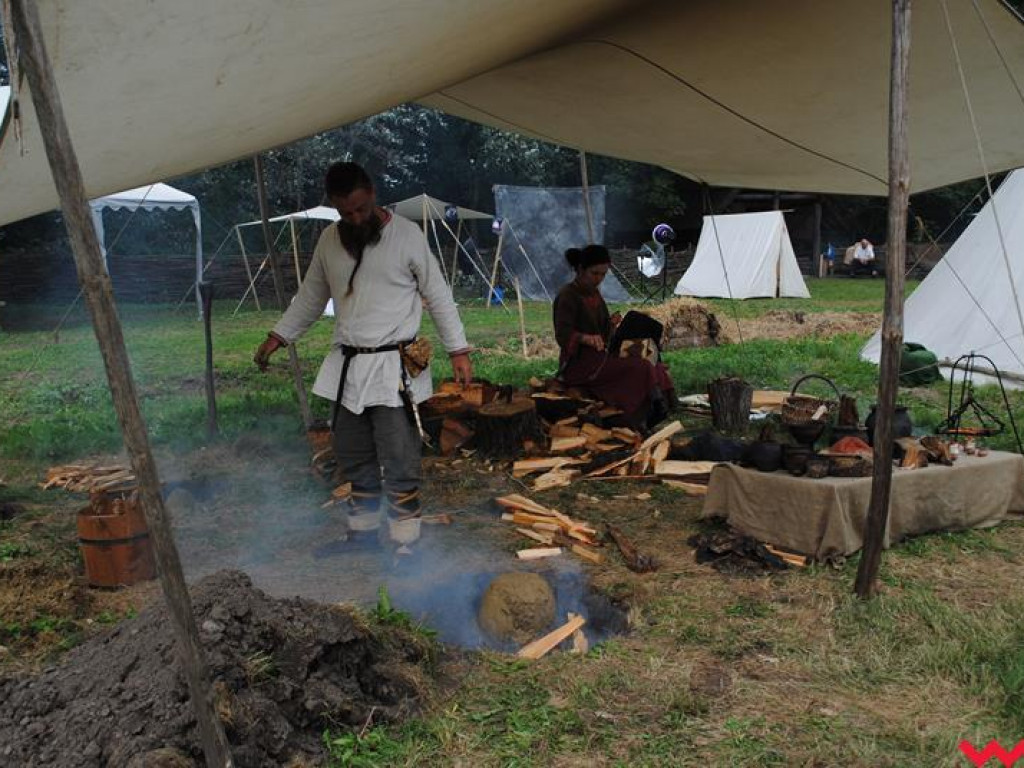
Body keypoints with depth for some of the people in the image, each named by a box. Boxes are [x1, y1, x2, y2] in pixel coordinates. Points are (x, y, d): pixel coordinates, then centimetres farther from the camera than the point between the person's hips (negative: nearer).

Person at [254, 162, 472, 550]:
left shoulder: (406, 234, -6)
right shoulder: (329, 240, 7)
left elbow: (438, 296, -2)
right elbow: (310, 297, 18)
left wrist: (458, 350, -5)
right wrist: (278, 336, 13)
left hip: (393, 369, -5)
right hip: (346, 368, 5)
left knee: (399, 464, -6)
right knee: (354, 459, 15)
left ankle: (405, 543, 5)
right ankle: (362, 532, 30)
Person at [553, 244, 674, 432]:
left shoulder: (594, 293, 15)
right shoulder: (567, 296, -11)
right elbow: (562, 335, -23)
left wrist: (611, 324, -1)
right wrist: (586, 338, -42)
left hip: (598, 357, 8)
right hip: (577, 362, -8)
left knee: (654, 368, -10)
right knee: (639, 368, -23)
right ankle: (637, 422, -15)